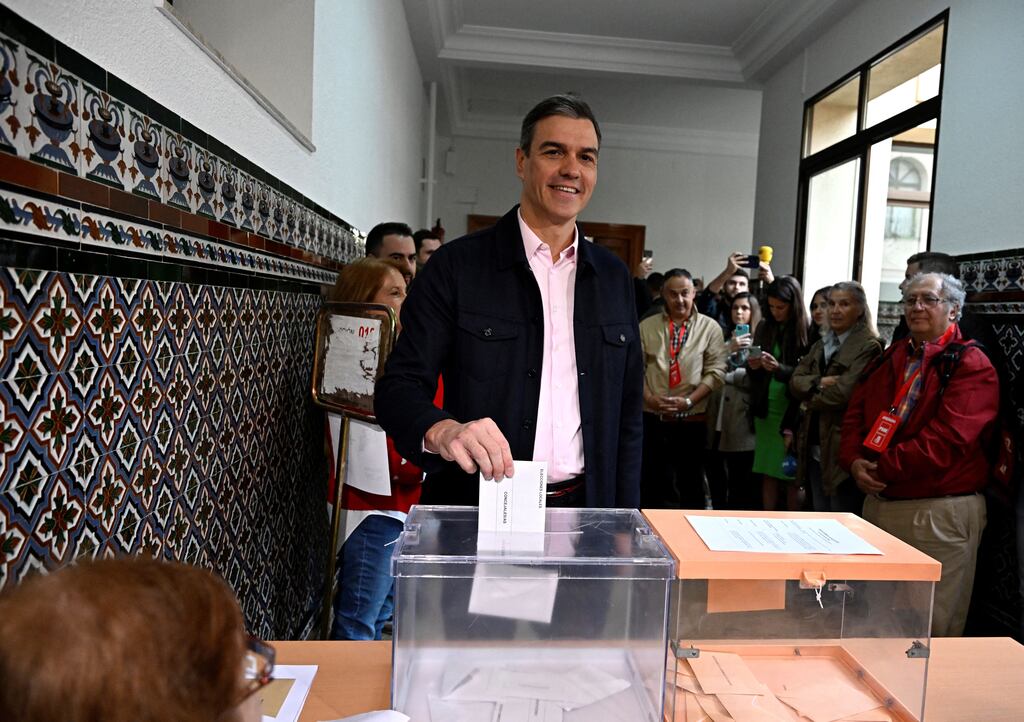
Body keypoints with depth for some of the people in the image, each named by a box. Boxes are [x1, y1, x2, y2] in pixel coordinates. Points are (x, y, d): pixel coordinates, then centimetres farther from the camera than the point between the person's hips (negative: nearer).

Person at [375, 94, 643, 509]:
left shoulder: (614, 279, 6)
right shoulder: (457, 266, -7)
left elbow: (627, 415, 9)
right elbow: (399, 386, -9)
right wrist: (442, 430, -31)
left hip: (584, 510, 4)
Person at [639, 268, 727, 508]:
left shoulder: (710, 327, 2)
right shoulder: (646, 326, 6)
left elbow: (715, 371, -4)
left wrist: (688, 401, -14)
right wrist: (650, 398, -11)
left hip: (692, 421, -1)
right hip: (652, 419, 1)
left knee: (691, 485, 11)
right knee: (652, 484, 10)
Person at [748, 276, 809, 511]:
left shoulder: (806, 332, -7)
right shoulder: (764, 327, 7)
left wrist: (779, 368, -22)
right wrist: (753, 366, -9)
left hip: (792, 411, -4)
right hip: (765, 410, 4)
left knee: (793, 476, 3)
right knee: (767, 472, 9)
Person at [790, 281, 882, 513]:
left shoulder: (868, 346, -10)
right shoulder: (820, 345, 15)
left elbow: (844, 392, -19)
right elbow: (795, 382, 5)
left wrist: (810, 400, -3)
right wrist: (819, 382, -15)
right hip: (815, 445, 7)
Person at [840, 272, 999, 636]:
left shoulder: (972, 365, -10)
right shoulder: (892, 357, 12)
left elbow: (945, 440, -21)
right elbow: (855, 412, 8)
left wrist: (881, 470, -16)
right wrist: (855, 462, -9)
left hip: (940, 511, -7)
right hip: (879, 501, 7)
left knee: (932, 625, 5)